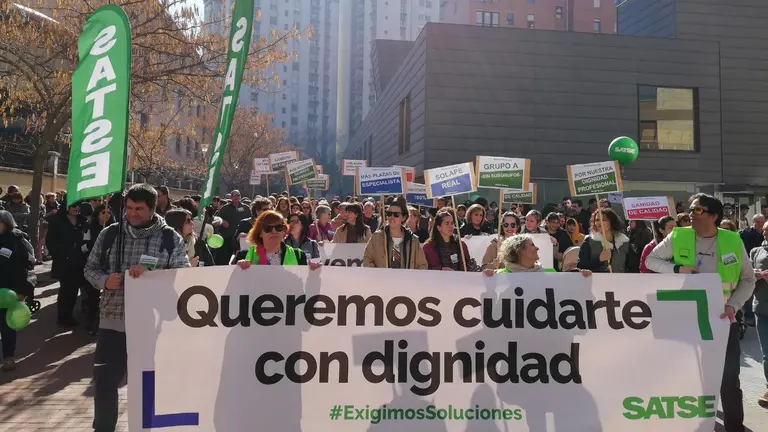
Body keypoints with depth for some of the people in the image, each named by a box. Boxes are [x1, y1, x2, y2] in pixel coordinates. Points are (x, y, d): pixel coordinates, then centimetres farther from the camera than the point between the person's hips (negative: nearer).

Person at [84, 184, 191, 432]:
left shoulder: (171, 239, -4)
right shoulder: (109, 234, 3)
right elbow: (91, 268, 11)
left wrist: (151, 275, -22)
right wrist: (104, 280, -11)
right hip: (113, 322, 2)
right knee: (104, 382, 8)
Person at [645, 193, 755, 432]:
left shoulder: (733, 241, -4)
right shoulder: (678, 237, -5)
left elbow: (748, 280, 4)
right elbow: (651, 260, 3)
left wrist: (733, 305, -10)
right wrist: (677, 268, -15)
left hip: (722, 320, 0)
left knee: (729, 379, 5)